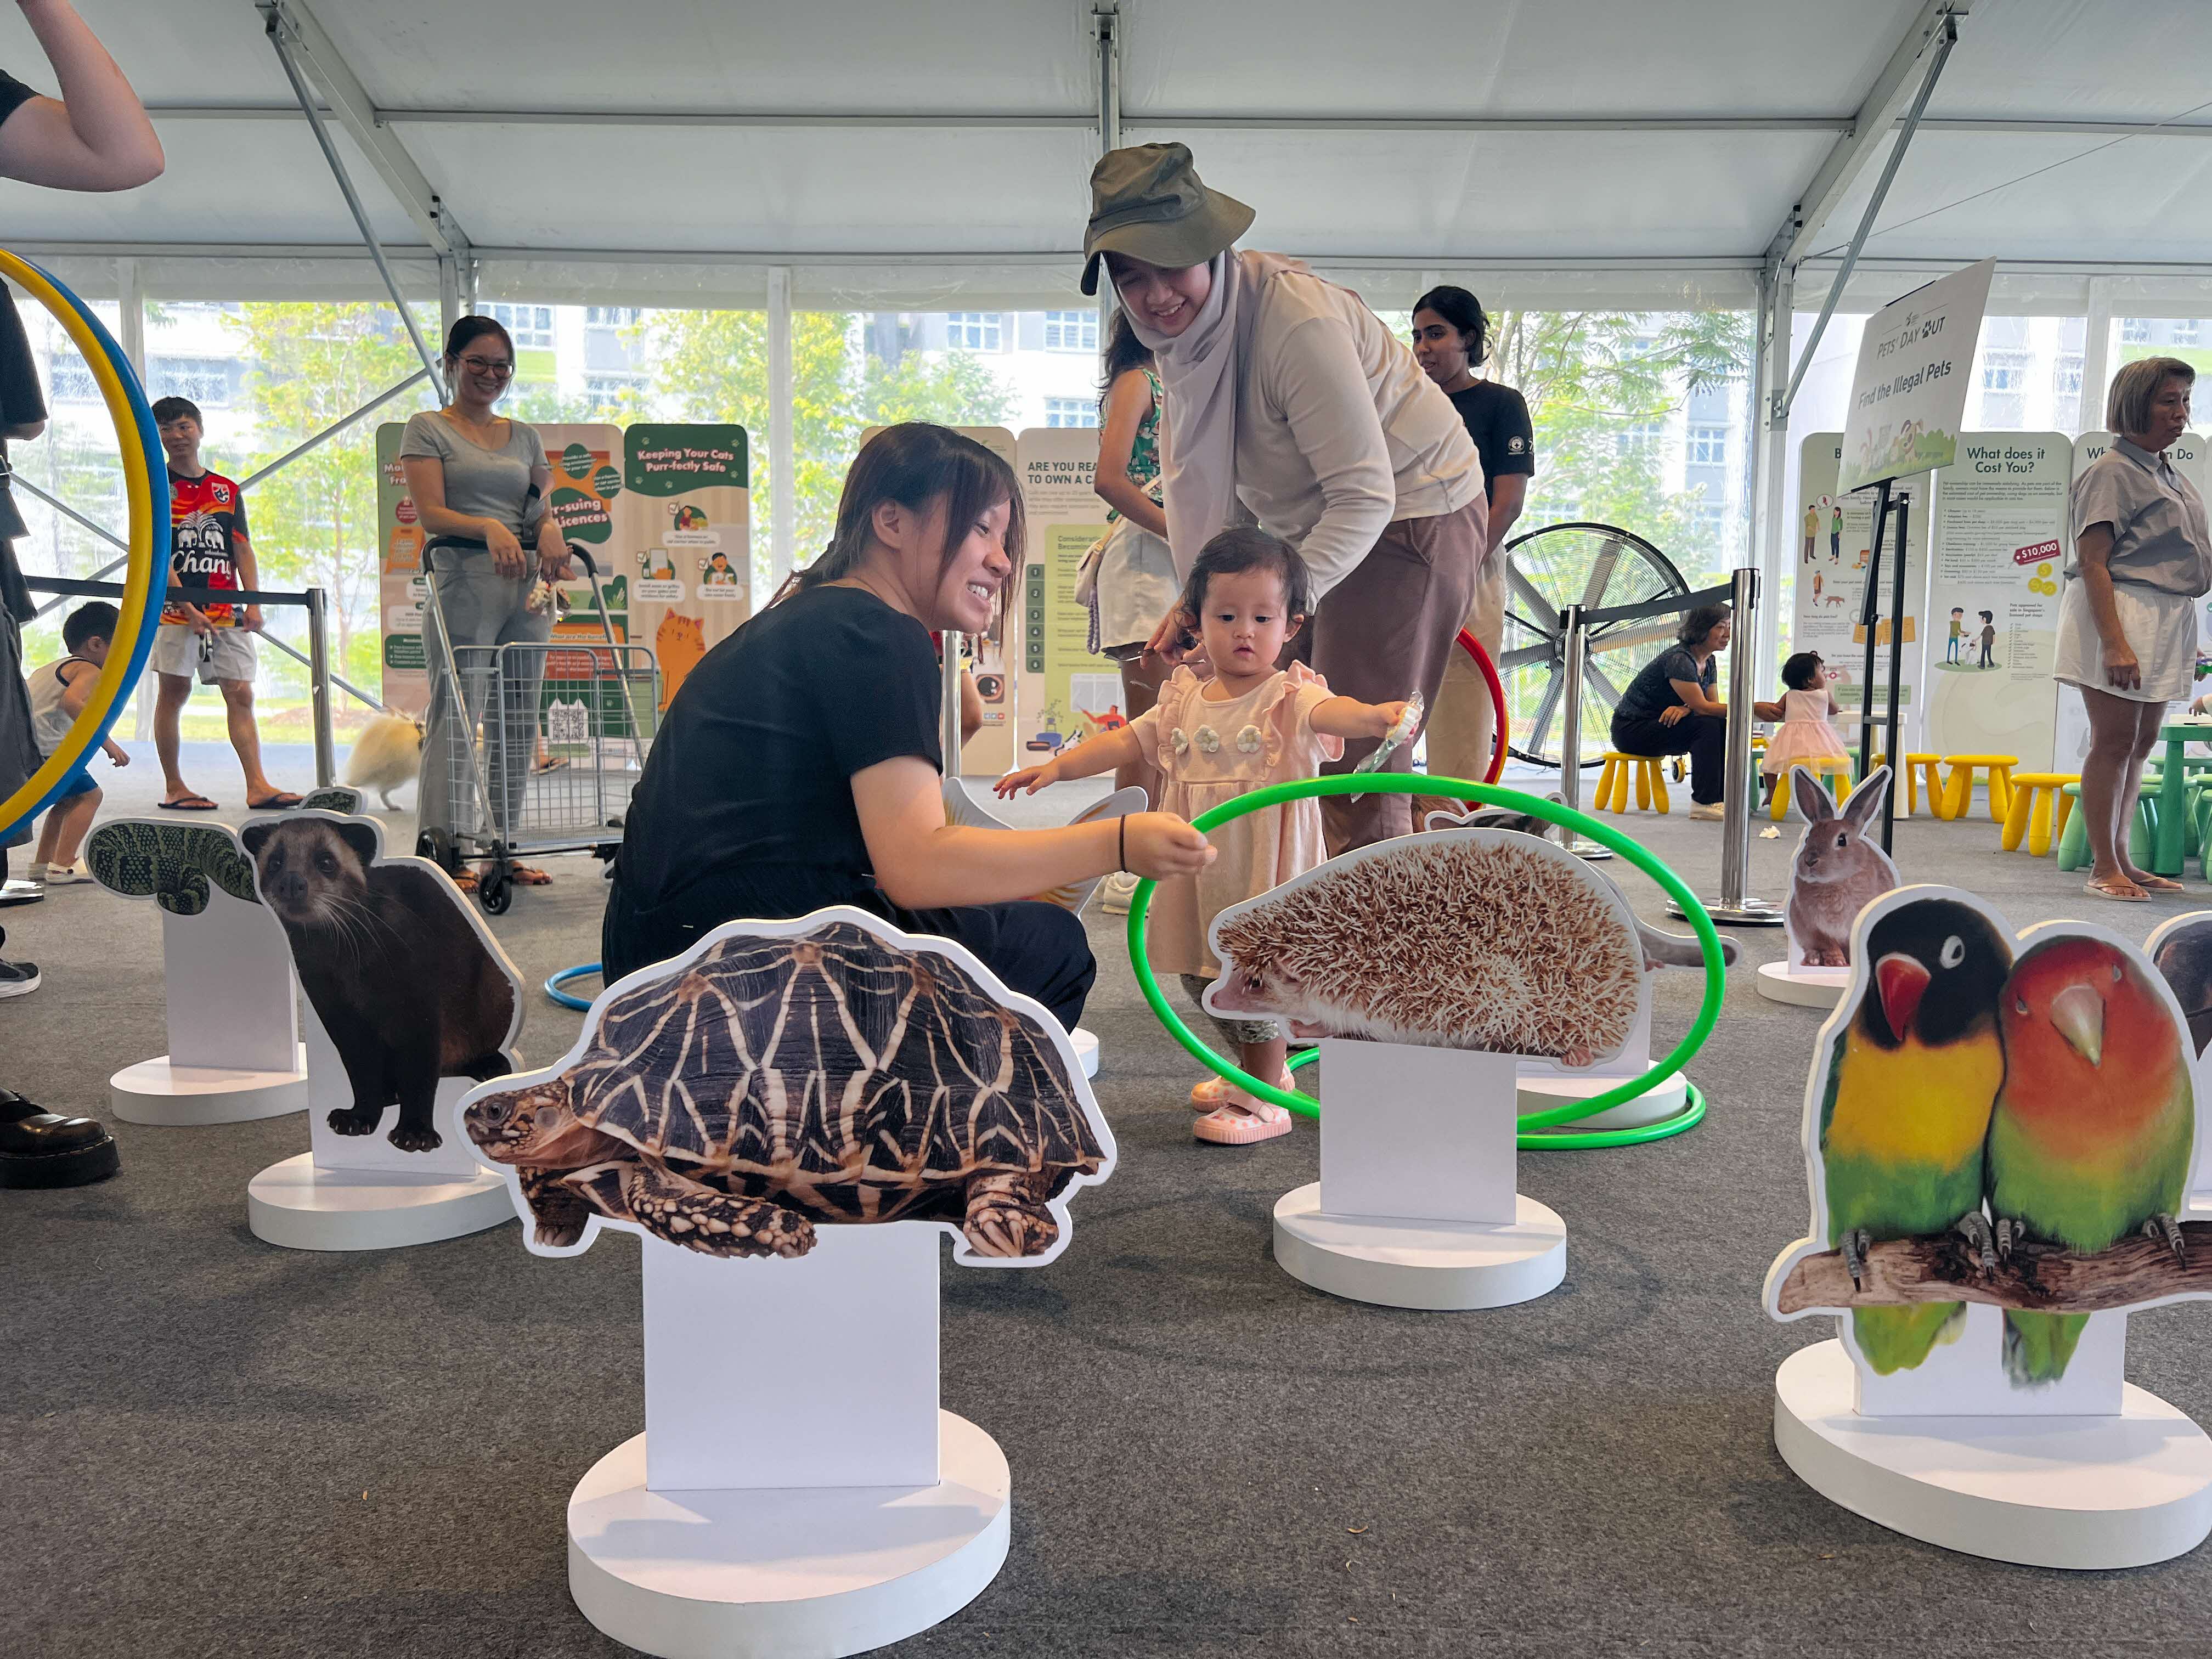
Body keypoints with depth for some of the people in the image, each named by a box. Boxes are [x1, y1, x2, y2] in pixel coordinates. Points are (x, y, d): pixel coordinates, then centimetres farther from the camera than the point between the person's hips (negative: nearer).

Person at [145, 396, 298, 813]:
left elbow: (243, 551, 12)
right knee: (173, 692, 0)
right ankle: (173, 788, 6)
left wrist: (253, 603, -2)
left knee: (241, 694, -3)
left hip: (226, 610, 4)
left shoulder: (228, 490, 15)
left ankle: (258, 786, -8)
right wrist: (188, 607, -16)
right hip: (175, 606, -4)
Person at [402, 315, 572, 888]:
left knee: (520, 717, 6)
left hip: (527, 583, 5)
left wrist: (549, 529, -10)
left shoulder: (526, 436, 19)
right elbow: (431, 512, -7)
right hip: (462, 578, -5)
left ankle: (507, 846, 14)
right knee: (455, 718, -8)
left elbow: (542, 510, 14)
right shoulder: (428, 429, 4)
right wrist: (489, 528, -25)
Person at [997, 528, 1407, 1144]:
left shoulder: (1289, 697, -10)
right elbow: (1128, 741, 11)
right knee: (1202, 976, 17)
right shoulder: (1184, 700, 7)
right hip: (1200, 873, 7)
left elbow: (1329, 710, -30)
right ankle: (1254, 1069, 40)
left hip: (1264, 871, -6)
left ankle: (1265, 1100, 14)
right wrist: (1056, 767, 4)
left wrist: (1376, 715, -52)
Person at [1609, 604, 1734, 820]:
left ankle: (1721, 796, -10)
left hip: (1659, 725, 8)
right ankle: (1703, 803, -27)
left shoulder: (1708, 662, 7)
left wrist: (1686, 709, -21)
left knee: (1725, 726, -12)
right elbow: (1701, 707, -26)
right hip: (1630, 729, -8)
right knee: (1707, 726, -26)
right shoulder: (1679, 659, -22)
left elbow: (1713, 705, 2)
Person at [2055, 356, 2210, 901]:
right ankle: (2103, 868, -3)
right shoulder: (2112, 472, -8)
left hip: (2167, 621, 9)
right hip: (2120, 611, -9)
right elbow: (2094, 563, -16)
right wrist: (2114, 642, -25)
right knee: (2115, 741, -8)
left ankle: (2121, 861, 18)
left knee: (2141, 744, 11)